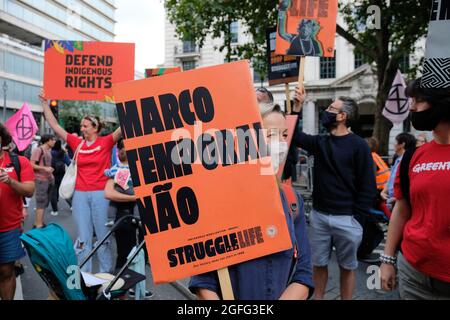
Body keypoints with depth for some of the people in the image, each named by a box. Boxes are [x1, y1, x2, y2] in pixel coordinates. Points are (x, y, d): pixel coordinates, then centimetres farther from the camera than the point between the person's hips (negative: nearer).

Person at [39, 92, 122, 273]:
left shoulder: (106, 142, -4)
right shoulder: (77, 143, 5)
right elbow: (54, 126, 8)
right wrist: (45, 103, 8)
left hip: (100, 193, -3)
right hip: (80, 194, 3)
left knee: (102, 234, 8)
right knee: (83, 236, 8)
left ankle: (107, 271, 22)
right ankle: (84, 274, 18)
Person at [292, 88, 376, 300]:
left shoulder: (358, 145, -7)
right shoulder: (320, 142, 8)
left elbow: (368, 186, -8)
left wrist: (357, 218, -11)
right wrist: (297, 107, 0)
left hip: (346, 219, -4)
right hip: (319, 215, 4)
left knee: (347, 266, 10)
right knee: (319, 263, 13)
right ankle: (318, 298, 27)